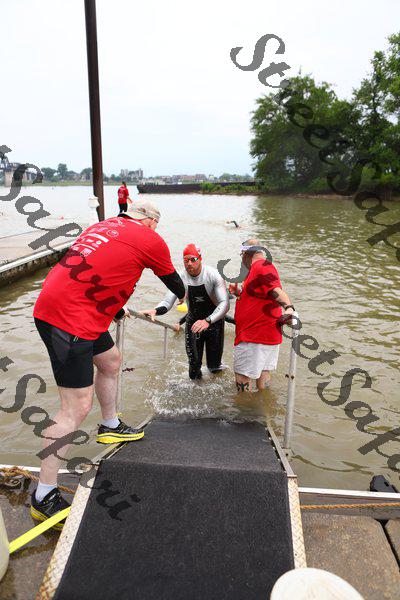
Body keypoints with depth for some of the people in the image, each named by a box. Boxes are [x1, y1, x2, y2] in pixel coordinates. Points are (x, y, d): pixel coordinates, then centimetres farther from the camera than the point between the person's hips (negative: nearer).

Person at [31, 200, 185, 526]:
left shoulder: (104, 226, 18)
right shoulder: (151, 240, -2)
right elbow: (172, 279, 15)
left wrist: (117, 308, 46)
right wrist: (183, 294, 39)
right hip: (68, 318, -10)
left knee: (110, 360, 25)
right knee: (77, 406, -3)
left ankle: (110, 426, 44)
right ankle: (44, 497, 10)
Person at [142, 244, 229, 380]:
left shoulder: (213, 275, -24)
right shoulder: (181, 278, -16)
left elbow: (224, 303, -31)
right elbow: (167, 302, -15)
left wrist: (207, 321, -47)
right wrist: (155, 310, -38)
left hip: (214, 320, -1)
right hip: (193, 320, 2)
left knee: (215, 365, 8)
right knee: (193, 362, 3)